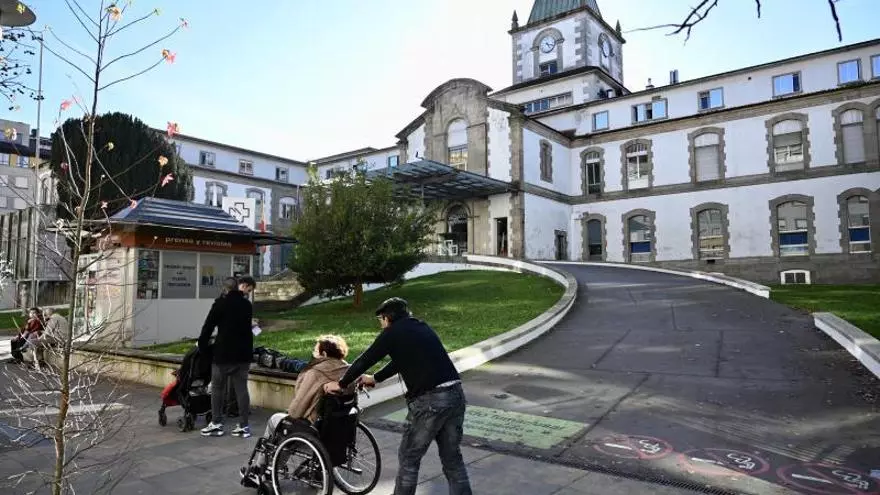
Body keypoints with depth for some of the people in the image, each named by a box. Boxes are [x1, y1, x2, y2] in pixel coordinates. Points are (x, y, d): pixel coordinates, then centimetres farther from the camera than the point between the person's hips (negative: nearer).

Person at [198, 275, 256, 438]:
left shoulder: (221, 302, -6)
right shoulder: (247, 305, 7)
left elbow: (209, 325, -5)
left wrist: (202, 344, 7)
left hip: (223, 353, -3)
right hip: (243, 353, 3)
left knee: (217, 388, 10)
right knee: (241, 389, 6)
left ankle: (216, 424, 12)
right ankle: (243, 426, 7)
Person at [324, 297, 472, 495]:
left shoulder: (393, 332, 1)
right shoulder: (422, 327, 21)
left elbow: (365, 360, 8)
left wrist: (341, 384, 23)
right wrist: (375, 378, 43)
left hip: (429, 400, -7)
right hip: (456, 394, 7)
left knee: (408, 458, 12)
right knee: (453, 458, 17)